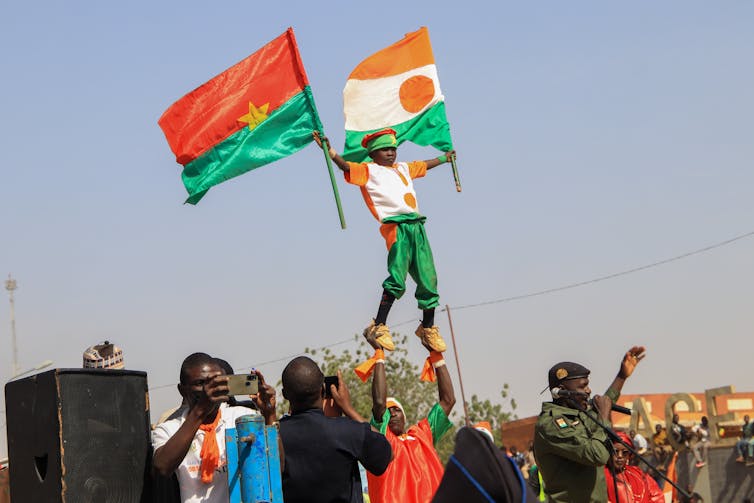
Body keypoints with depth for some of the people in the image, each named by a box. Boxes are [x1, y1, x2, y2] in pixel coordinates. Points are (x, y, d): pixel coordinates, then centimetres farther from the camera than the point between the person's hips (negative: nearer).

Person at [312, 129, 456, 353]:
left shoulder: (403, 168, 28)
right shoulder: (368, 170, 7)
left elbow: (424, 165, 46)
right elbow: (346, 166, -10)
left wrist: (444, 158, 61)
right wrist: (330, 151, -27)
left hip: (417, 225, 7)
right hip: (396, 226, -7)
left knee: (428, 280, 7)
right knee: (397, 279, -20)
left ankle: (428, 328, 22)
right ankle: (379, 327, -14)